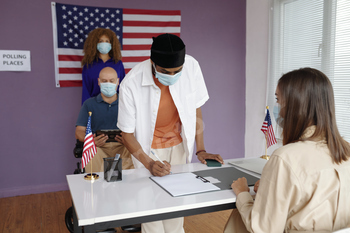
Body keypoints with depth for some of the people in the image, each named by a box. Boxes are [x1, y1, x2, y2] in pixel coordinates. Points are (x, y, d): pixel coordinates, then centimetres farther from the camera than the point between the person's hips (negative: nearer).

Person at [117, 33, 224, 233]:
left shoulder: (191, 66, -21)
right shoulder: (132, 83, -28)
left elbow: (196, 109, -6)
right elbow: (127, 133, -16)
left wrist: (200, 150, -5)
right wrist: (149, 164, -26)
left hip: (179, 143, 2)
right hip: (148, 147, -2)